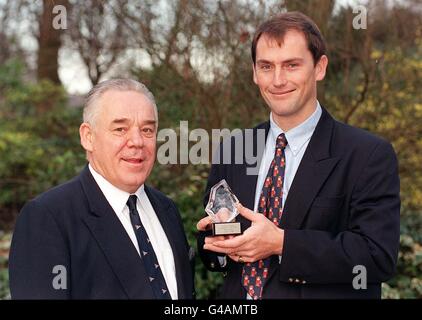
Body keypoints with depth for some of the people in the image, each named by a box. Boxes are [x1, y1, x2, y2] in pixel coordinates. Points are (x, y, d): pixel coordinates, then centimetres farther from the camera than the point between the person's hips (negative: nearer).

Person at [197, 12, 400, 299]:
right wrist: (223, 245, -17)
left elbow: (379, 256, -22)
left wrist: (281, 243, -27)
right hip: (238, 293, 4)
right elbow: (209, 253, 5)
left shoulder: (370, 155, -14)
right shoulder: (230, 151, 0)